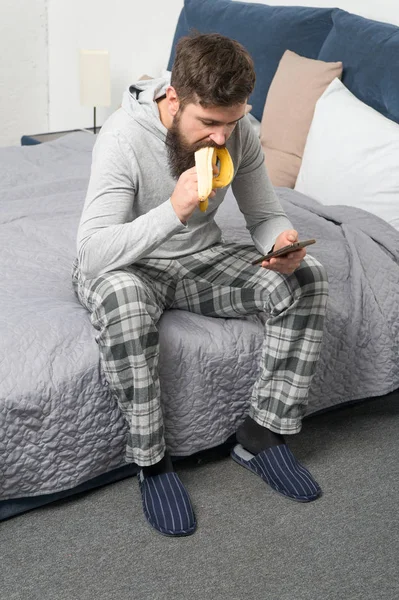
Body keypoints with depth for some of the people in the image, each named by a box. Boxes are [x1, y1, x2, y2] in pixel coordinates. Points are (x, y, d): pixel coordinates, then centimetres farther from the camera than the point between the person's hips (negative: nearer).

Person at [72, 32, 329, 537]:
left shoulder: (238, 131, -11)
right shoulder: (124, 136, -26)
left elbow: (266, 215, 0)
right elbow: (93, 254, -31)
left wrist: (283, 244, -25)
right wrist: (173, 210, -44)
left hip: (202, 258, 5)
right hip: (128, 266, -4)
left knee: (306, 277, -17)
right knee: (121, 295, -41)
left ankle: (261, 435, -9)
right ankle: (151, 460, -23)